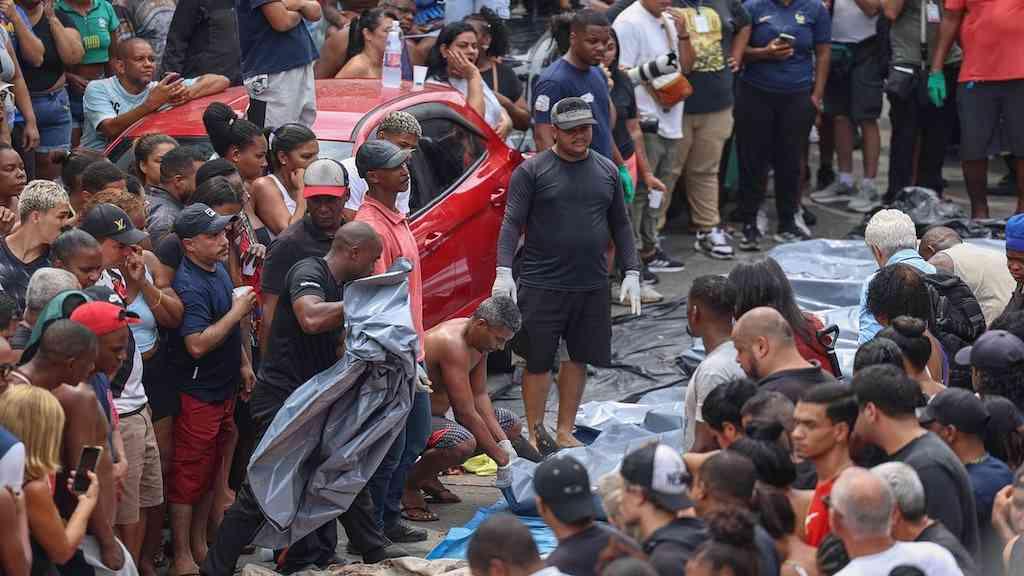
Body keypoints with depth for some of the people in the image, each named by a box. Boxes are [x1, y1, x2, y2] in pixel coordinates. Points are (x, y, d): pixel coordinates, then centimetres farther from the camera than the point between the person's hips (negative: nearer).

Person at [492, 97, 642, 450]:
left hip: (592, 287, 4)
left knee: (579, 358, 9)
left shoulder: (607, 171, 11)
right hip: (542, 285, -4)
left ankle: (565, 431, 21)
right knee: (538, 361, 1)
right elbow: (512, 222, -7)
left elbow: (620, 225, 17)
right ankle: (535, 434, 12)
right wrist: (503, 271, -19)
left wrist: (632, 272, 10)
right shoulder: (532, 170, -3)